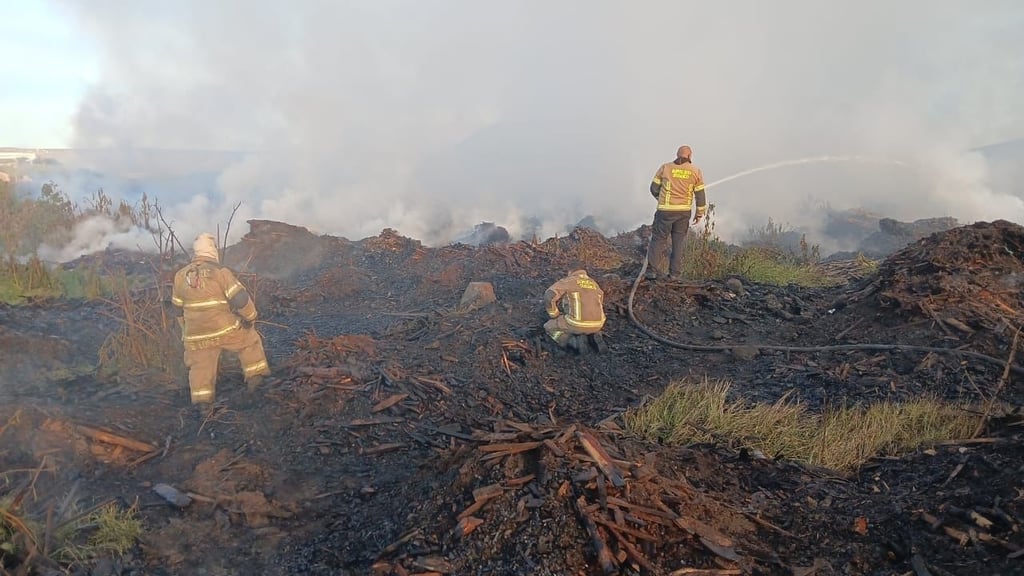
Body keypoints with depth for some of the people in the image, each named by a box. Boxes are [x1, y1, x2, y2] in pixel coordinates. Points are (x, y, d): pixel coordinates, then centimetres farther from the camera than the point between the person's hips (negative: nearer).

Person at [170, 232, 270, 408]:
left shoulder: (180, 275, 4)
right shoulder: (221, 271, -13)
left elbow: (177, 306, 14)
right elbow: (240, 298, -18)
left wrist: (185, 329, 28)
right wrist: (250, 317, -1)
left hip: (196, 335, 3)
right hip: (226, 330, -3)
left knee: (201, 366, 15)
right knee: (249, 340, 21)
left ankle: (202, 401, 14)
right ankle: (255, 377, 21)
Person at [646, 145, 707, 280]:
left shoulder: (665, 167, -1)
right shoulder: (696, 171, 3)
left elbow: (654, 188, 2)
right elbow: (700, 194, 2)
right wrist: (699, 213, 11)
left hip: (665, 210, -2)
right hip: (684, 211, 2)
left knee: (659, 239, 5)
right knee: (678, 242, 12)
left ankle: (653, 271, -3)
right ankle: (675, 273, 11)